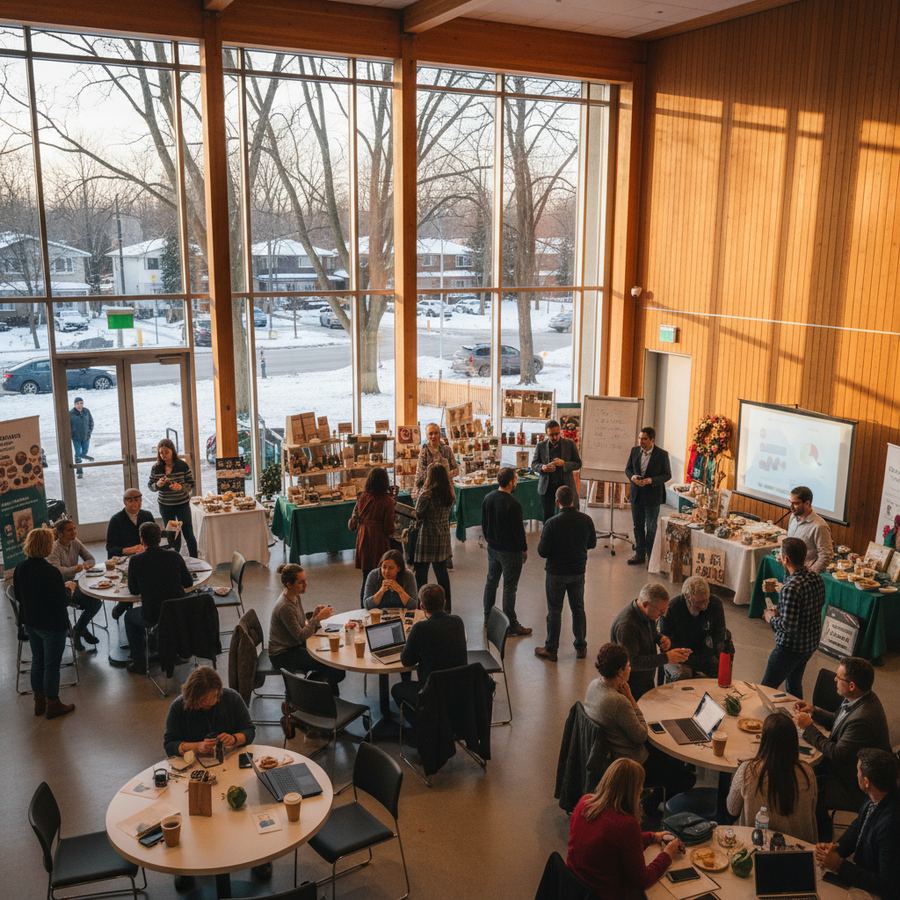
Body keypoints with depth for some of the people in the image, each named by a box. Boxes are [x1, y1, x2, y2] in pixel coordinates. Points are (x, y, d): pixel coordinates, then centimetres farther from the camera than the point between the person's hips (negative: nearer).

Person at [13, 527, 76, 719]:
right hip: (52, 625, -7)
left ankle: (39, 702, 32)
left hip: (30, 622, 7)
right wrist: (68, 588, -2)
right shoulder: (51, 572, -27)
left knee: (37, 660, 20)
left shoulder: (19, 569, -5)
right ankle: (52, 705, 20)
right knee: (52, 664, 7)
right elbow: (62, 602, -22)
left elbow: (19, 597, 7)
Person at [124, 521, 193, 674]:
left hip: (153, 616, -3)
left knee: (130, 616, 29)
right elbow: (189, 583, 7)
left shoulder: (136, 560, -11)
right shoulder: (175, 556, -5)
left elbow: (133, 591, 1)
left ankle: (139, 663, 28)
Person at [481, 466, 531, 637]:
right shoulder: (513, 504, -25)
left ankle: (488, 618, 31)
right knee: (509, 587, 1)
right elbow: (519, 530, -18)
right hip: (510, 551, -7)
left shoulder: (488, 498, -2)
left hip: (493, 548, 7)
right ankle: (511, 626, 9)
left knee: (491, 581, 19)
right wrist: (524, 549, -4)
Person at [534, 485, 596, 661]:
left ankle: (551, 649, 18)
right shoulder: (586, 520, -10)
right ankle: (581, 647, 27)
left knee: (554, 611, 9)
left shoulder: (552, 523, -22)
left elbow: (542, 552, -18)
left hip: (556, 572, -3)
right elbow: (592, 544, 4)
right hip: (578, 571, 3)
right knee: (578, 609, 18)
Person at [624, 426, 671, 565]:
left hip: (652, 495, -4)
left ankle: (651, 557, 16)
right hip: (636, 494, 4)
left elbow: (667, 475, -8)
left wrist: (650, 480, -21)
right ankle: (640, 555, 22)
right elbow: (628, 468, 10)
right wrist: (632, 477, -12)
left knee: (651, 528, 6)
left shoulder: (662, 454, -11)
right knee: (638, 525, 11)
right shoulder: (634, 450, 1)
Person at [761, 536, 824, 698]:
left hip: (791, 647, -8)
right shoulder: (817, 578, -3)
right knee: (795, 685, 25)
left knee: (766, 689, 5)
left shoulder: (791, 588, -29)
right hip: (811, 643, 8)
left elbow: (787, 626, -30)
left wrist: (771, 618, -10)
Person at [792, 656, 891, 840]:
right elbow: (838, 721, 14)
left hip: (855, 788, -9)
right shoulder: (860, 699, -5)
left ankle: (822, 839, 15)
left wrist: (808, 727, -20)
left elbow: (837, 754, -28)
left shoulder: (863, 718, -36)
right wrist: (814, 711, 0)